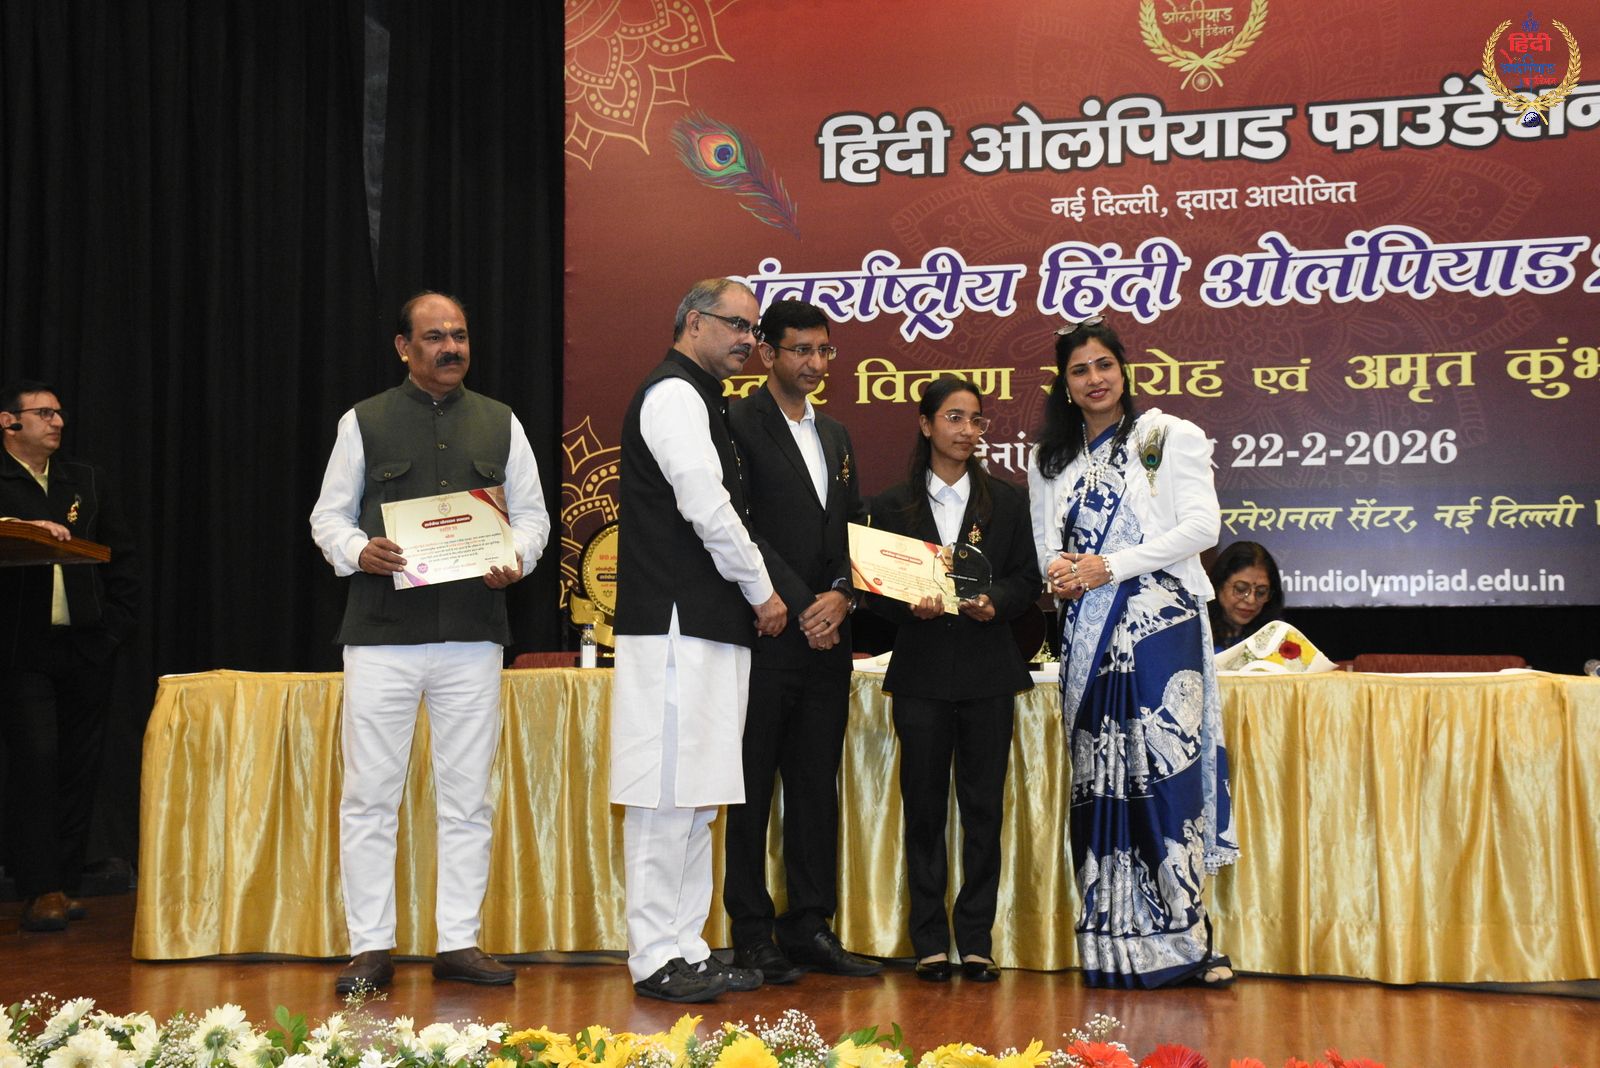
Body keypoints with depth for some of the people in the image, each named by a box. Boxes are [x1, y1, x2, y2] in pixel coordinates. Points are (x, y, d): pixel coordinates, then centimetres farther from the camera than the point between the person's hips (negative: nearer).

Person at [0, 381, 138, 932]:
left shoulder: (87, 481, 15)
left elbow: (122, 556, 16)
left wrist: (116, 624, 7)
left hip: (87, 647, 4)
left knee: (80, 767, 6)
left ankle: (64, 883, 14)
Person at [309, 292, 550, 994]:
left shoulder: (501, 424, 13)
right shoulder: (364, 423, 7)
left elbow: (531, 514, 13)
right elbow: (327, 516, 7)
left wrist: (516, 559, -7)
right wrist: (359, 551, -14)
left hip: (472, 633, 2)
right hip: (382, 632, -2)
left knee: (467, 797, 5)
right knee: (369, 795, -1)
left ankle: (459, 942, 13)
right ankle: (370, 948, 7)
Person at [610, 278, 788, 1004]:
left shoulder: (701, 400, 22)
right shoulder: (674, 394, -8)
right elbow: (708, 509, -15)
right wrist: (761, 592, -5)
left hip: (707, 627, 10)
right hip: (674, 625, -10)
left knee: (694, 799, 11)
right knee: (667, 794, -7)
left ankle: (686, 948, 16)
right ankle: (655, 958, -2)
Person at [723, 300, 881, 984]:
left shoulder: (834, 435, 19)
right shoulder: (738, 424, -4)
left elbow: (856, 532, 16)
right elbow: (742, 530, -12)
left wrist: (841, 597, -2)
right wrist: (799, 608, -14)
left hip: (826, 641, 7)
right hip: (765, 638, -7)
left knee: (817, 788, 9)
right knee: (752, 790, 0)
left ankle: (809, 928, 16)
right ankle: (751, 935, 6)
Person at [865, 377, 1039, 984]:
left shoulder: (1006, 502, 9)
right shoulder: (893, 507, 6)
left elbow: (1028, 579, 6)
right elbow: (877, 592, 4)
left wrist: (995, 603, -13)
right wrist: (912, 608, -16)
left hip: (988, 671, 1)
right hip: (922, 671, -1)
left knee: (984, 807, 2)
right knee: (924, 805, 3)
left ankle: (976, 939, 11)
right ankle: (930, 941, 10)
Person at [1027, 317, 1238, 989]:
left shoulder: (1168, 437, 3)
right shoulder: (1051, 459, 18)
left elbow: (1201, 527, -6)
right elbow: (1045, 538, 17)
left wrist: (1111, 566, -12)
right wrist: (1057, 568, -8)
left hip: (1160, 624, -4)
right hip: (1088, 633, 5)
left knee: (1165, 767, -11)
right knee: (1098, 777, 1)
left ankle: (1182, 934, -5)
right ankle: (1116, 942, 5)